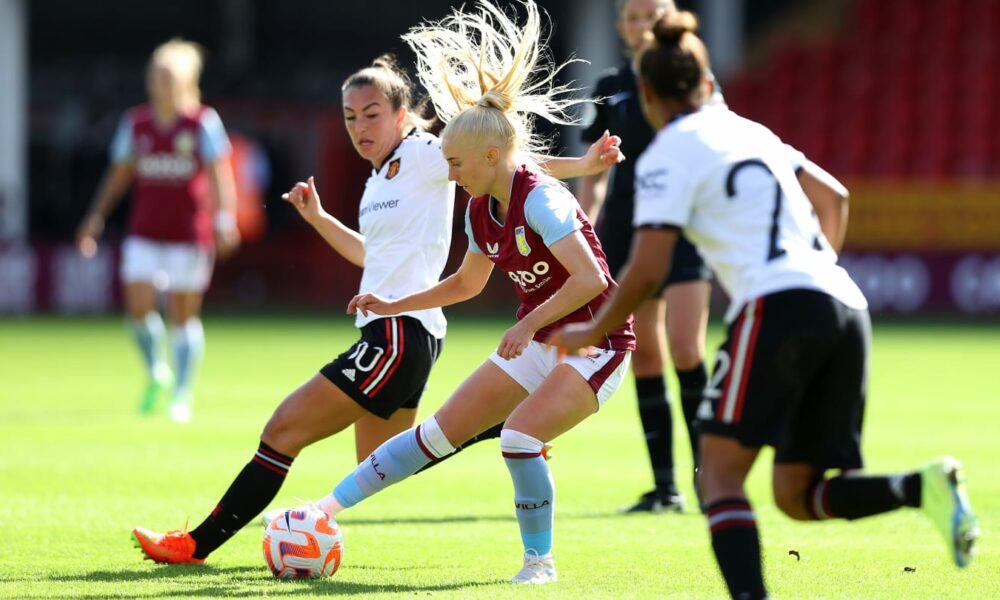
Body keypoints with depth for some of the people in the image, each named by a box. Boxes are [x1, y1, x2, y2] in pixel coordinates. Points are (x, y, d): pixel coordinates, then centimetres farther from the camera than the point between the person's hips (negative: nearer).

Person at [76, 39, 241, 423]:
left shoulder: (203, 122, -5)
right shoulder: (135, 122, 7)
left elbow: (219, 175, -8)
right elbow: (119, 174, 15)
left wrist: (224, 219, -18)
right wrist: (97, 216, 10)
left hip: (190, 233, -3)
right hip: (145, 231, 3)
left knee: (183, 315, 0)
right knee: (138, 307, -8)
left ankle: (182, 395, 11)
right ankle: (155, 372, 18)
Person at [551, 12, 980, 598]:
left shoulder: (668, 155, 3)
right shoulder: (751, 132, 25)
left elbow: (648, 270, -4)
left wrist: (591, 334, 10)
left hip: (780, 304, -7)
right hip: (847, 308, 7)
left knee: (720, 472, -4)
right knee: (798, 496, 9)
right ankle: (924, 485, -15)